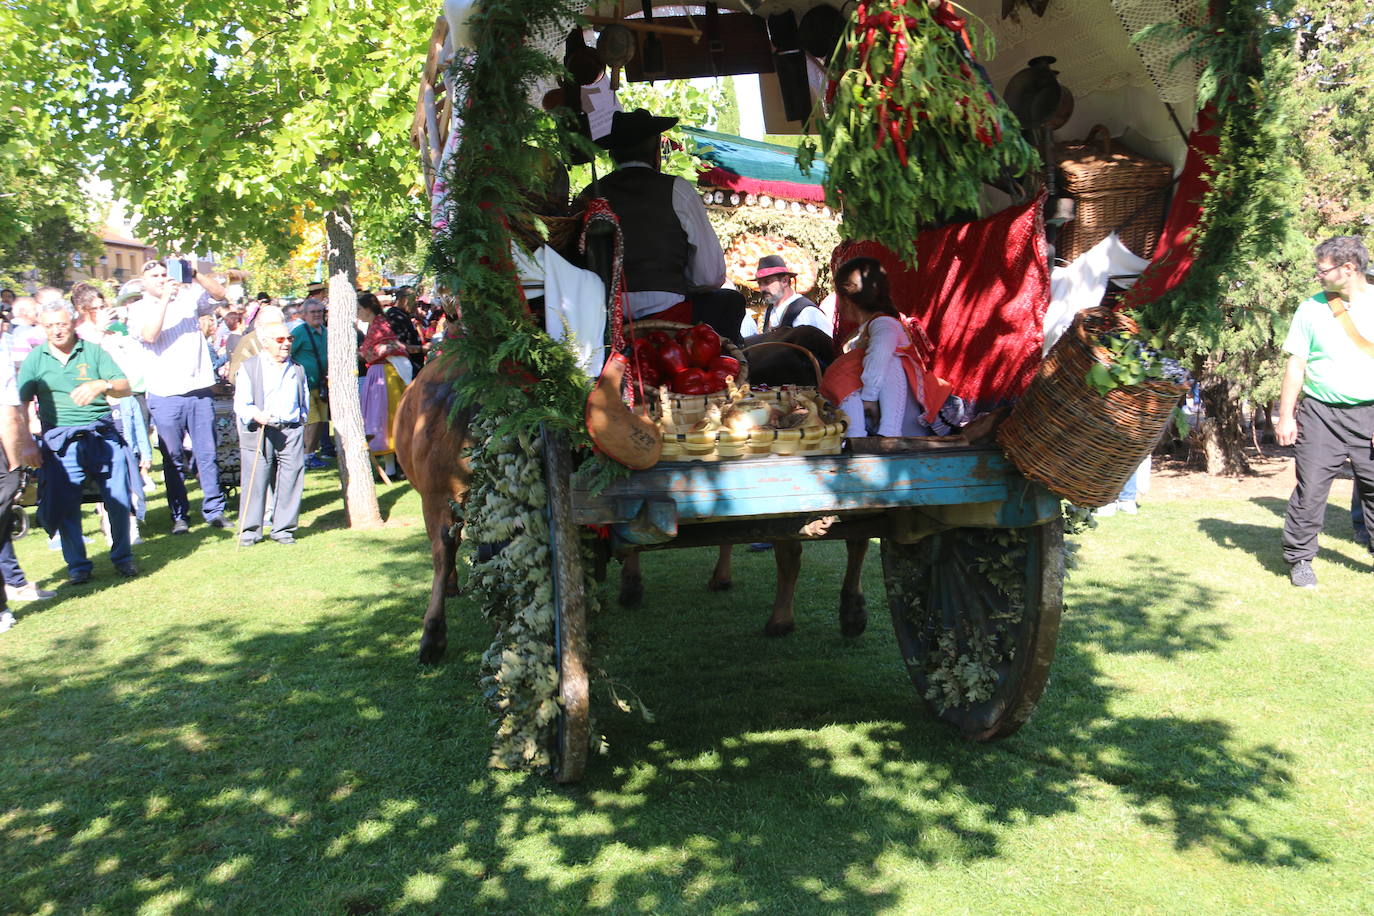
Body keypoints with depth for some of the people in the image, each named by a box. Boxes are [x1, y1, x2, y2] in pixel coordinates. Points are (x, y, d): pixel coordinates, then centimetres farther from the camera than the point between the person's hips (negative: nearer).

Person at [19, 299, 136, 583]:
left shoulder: (94, 351, 5)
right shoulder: (35, 359, 8)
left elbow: (125, 388, -4)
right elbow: (21, 403, 5)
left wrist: (102, 385, -25)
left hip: (102, 434, -1)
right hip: (60, 441, 1)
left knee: (119, 500, -3)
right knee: (64, 505, 0)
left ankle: (122, 556, 16)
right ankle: (77, 564, 16)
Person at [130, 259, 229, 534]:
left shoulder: (187, 298, 11)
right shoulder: (138, 309, 5)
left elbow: (219, 294, 1)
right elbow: (149, 336, -13)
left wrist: (195, 275, -13)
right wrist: (164, 299, -16)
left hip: (200, 390, 2)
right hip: (165, 396, -2)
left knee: (208, 454, 4)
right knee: (173, 460, 4)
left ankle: (214, 510, 11)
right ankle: (179, 515, 12)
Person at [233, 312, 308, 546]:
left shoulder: (297, 369, 15)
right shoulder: (249, 367, 3)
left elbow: (304, 402, 25)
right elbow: (241, 404, -3)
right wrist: (256, 415, -22)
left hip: (291, 432, 3)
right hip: (258, 433, -3)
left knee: (290, 482, 2)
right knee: (254, 483, -1)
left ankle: (284, 529, 13)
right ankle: (250, 530, 8)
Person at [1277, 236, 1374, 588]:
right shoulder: (1312, 308, 4)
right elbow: (1296, 365, 5)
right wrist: (1286, 416, 0)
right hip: (1321, 413, 0)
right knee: (1311, 489, 0)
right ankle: (1299, 558, 11)